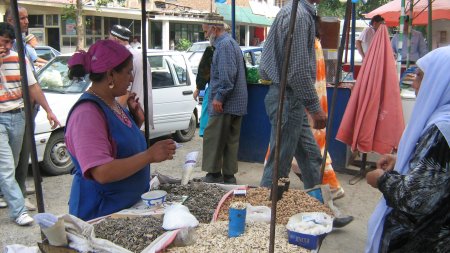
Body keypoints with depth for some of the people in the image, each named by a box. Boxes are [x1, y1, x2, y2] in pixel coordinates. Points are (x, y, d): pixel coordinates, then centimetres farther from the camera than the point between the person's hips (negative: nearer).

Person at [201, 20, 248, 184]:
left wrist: (219, 97, -20)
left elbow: (227, 75, -23)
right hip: (236, 103, 10)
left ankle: (214, 174, 3)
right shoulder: (231, 43, 21)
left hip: (224, 103, -10)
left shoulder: (224, 44, -12)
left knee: (212, 139, -3)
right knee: (231, 141, 10)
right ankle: (228, 175, 15)